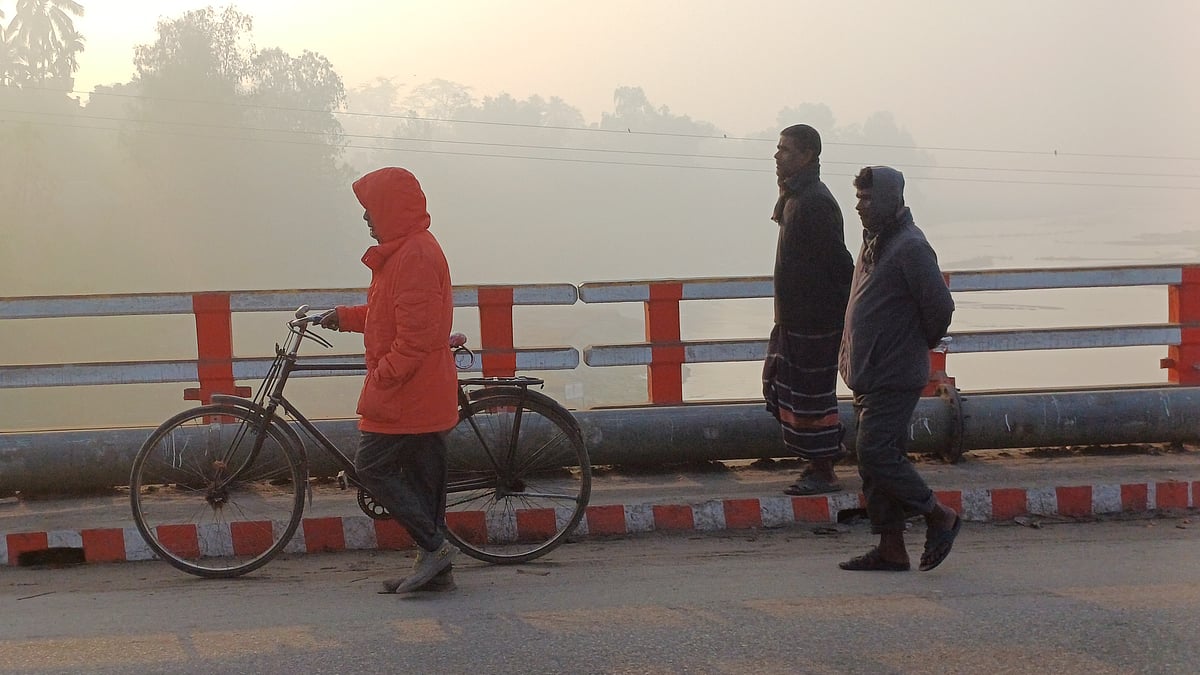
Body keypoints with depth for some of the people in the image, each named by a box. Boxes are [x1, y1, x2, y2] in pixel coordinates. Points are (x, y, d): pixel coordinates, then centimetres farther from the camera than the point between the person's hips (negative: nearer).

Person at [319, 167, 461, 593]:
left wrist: (383, 376, -20)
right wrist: (345, 317, 19)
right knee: (423, 476, 11)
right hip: (424, 394, 10)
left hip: (407, 393, -10)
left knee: (371, 467, -6)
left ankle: (434, 545, -6)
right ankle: (436, 569, 14)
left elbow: (416, 332, -24)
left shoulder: (415, 255, -18)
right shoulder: (405, 251, 16)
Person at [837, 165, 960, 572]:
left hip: (895, 376, -10)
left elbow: (940, 305, -19)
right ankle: (891, 549, 14)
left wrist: (921, 343, -2)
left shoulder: (911, 248, -16)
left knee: (876, 452, -12)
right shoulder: (874, 242, 14)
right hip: (871, 374, 10)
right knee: (873, 456, 9)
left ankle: (940, 517, 3)